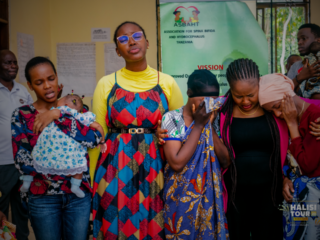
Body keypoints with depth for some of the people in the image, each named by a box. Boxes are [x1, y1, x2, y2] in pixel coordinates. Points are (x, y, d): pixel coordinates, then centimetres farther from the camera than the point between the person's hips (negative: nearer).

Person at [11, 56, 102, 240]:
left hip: (79, 193, 1)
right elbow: (23, 163, -8)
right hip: (42, 196, -1)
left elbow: (96, 138, -15)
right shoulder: (22, 115, -2)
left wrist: (58, 115, -20)